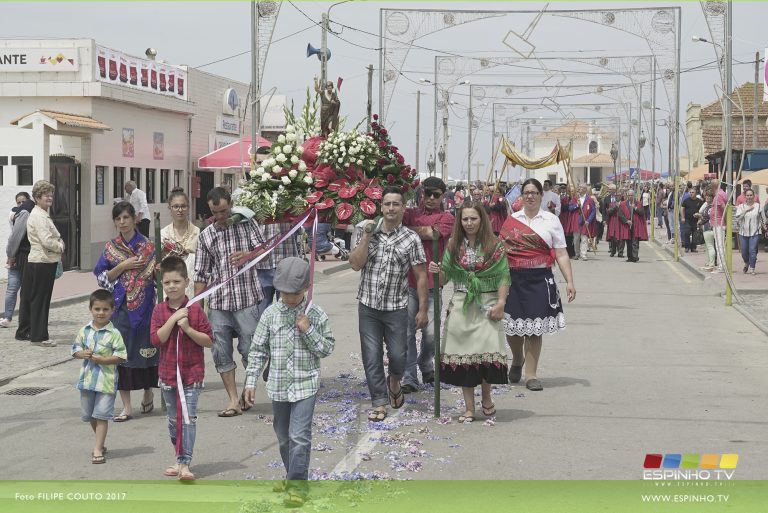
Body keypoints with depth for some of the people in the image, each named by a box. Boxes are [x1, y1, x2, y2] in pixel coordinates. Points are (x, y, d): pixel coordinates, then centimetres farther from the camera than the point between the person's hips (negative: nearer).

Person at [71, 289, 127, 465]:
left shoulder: (114, 333, -8)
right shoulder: (84, 330, 4)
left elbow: (121, 356, -10)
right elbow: (75, 349, 10)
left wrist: (102, 359, -19)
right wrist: (83, 354, -12)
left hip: (106, 380, -5)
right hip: (87, 378, 5)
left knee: (102, 415, -6)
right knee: (90, 415, 16)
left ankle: (97, 450, -2)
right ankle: (100, 443, 35)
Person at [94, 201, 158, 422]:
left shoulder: (148, 246, 3)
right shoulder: (110, 248, 7)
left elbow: (156, 275, 3)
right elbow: (102, 278, 4)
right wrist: (123, 266, -10)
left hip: (144, 305, -1)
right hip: (120, 306, 1)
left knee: (146, 349, 4)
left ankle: (148, 393, 29)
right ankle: (127, 407, 2)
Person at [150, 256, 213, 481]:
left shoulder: (195, 309, -7)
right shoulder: (159, 310, 0)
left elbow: (209, 341, -7)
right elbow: (156, 339, -12)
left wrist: (188, 329, -19)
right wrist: (173, 319, -20)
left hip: (192, 372, -3)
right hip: (168, 373, 3)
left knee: (188, 418, -7)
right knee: (174, 419, 14)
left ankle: (184, 464, -7)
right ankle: (179, 458, 28)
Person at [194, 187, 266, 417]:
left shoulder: (247, 224, 4)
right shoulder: (205, 236, 10)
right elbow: (201, 274, 12)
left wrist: (246, 255, -26)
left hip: (246, 298, -3)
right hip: (218, 302, 3)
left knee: (250, 348, -1)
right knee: (221, 351, 2)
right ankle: (233, 400, 10)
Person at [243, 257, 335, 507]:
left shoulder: (316, 315, -6)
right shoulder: (271, 313, -2)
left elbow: (327, 348, -2)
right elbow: (258, 350, 2)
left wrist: (308, 330, -16)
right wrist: (251, 381, -1)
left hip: (305, 385, -3)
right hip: (278, 385, 3)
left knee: (300, 436, -9)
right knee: (284, 437, 15)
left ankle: (297, 483, -1)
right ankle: (292, 475, 33)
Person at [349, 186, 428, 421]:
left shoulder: (411, 239, -3)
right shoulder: (366, 232, 2)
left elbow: (421, 276, -2)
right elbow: (356, 264, -7)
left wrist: (423, 309, -5)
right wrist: (367, 236, -13)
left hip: (396, 307, -1)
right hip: (368, 306, 1)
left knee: (398, 354, 3)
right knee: (371, 357, 2)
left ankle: (394, 382, 36)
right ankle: (379, 402, 14)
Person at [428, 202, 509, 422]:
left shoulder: (494, 246, 1)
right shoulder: (453, 246, 8)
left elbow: (504, 277, -2)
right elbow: (444, 279, 10)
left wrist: (501, 303, -11)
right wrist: (437, 271, -11)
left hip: (487, 306, -2)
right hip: (461, 306, 2)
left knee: (488, 351, -11)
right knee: (463, 354, 1)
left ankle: (486, 398, 15)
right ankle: (469, 407, 10)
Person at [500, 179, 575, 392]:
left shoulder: (551, 220, 6)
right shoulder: (511, 220, 9)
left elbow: (561, 255, 3)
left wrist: (569, 282, -6)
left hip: (540, 280, -1)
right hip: (513, 279, 1)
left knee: (534, 328, -1)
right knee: (512, 326, 5)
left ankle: (531, 374, 7)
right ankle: (517, 360, 35)